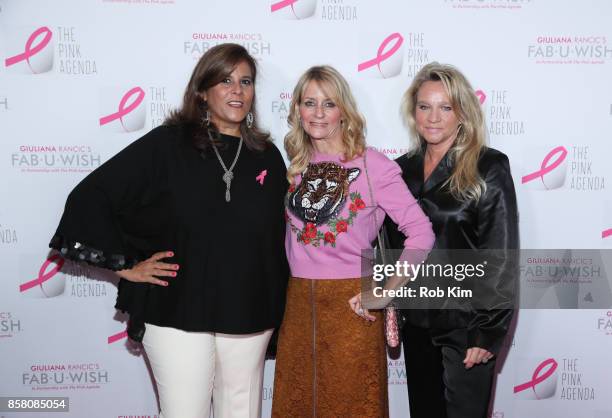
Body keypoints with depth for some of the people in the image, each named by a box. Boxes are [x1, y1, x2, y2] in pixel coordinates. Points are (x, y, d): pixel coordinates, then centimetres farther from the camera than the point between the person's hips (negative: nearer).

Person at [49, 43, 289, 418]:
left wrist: (277, 314, 11)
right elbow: (89, 198, -6)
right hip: (176, 313, -3)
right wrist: (126, 265, -7)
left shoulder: (268, 157, 6)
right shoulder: (167, 144, -5)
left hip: (248, 319, 4)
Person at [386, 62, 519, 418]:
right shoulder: (403, 170, 7)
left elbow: (501, 255, -11)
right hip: (417, 321, 5)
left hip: (466, 322, -5)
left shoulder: (488, 168, -8)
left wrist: (488, 329, -14)